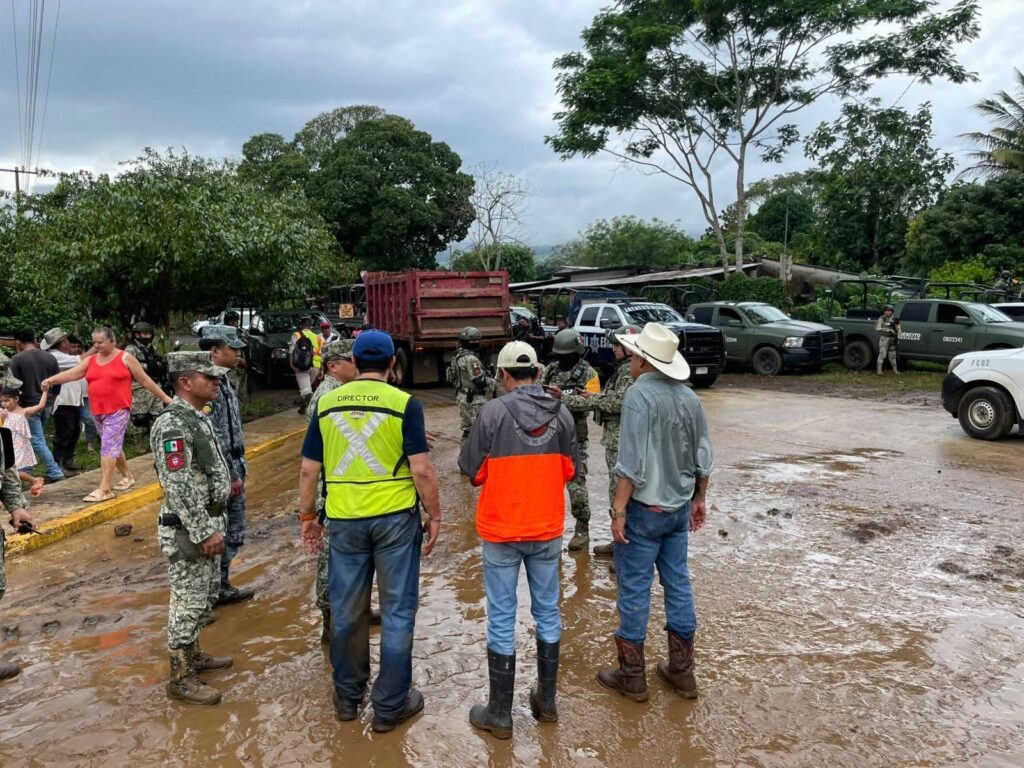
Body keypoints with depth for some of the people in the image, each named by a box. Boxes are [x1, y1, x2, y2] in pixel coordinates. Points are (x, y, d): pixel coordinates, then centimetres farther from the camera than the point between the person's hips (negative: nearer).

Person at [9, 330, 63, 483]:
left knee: (37, 440, -2)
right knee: (35, 438, 16)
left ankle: (55, 473, -6)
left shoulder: (17, 359, -11)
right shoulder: (50, 357, 6)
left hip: (29, 405, -6)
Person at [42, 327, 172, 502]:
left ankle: (104, 489, -11)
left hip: (118, 410, -6)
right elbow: (71, 374, 2)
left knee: (108, 448, -11)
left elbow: (144, 379, 0)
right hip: (97, 411, 6)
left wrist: (164, 397, 2)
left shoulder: (125, 358, -3)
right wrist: (52, 379, -17)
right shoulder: (90, 360, 10)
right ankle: (127, 476, 33)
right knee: (113, 447, 16)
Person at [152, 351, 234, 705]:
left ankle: (192, 654, 38)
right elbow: (179, 488, -25)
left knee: (206, 596, 21)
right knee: (188, 603, 2)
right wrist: (204, 532, -22)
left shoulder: (197, 417, 9)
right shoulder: (172, 425, -22)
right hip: (187, 531, -10)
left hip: (207, 522, 10)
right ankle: (180, 678, 15)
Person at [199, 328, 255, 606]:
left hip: (232, 471, 10)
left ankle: (222, 586, 29)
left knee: (233, 533, 17)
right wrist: (231, 476, -19)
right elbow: (212, 439, -23)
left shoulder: (223, 380, 11)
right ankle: (214, 591, 15)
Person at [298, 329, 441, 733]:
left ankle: (348, 696, 34)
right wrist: (434, 515, -1)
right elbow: (421, 470, -13)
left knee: (347, 610, 17)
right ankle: (390, 706, 20)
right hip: (395, 517, -3)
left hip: (345, 519, 3)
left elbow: (308, 469, 3)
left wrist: (307, 515, 15)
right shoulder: (404, 404, -9)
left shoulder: (326, 403, 1)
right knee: (397, 611, 10)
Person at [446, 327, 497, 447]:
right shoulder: (471, 359, -20)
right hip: (474, 400, -10)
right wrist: (494, 382, -4)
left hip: (463, 397, 10)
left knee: (467, 428, 17)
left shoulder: (458, 357, 11)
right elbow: (479, 381, -22)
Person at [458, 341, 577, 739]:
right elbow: (569, 470, 5)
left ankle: (500, 714, 18)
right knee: (547, 612, 17)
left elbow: (472, 470, -8)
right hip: (547, 530, 4)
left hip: (501, 531, -3)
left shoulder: (493, 412, -16)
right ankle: (547, 701, 31)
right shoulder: (562, 414, -5)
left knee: (502, 619, 7)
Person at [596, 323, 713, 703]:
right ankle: (682, 671, 26)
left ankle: (632, 676, 16)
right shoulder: (688, 397, 3)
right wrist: (699, 498, 21)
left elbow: (632, 462, -23)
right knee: (678, 583, 15)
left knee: (634, 589, 5)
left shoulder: (639, 394, -18)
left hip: (645, 509, -7)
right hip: (679, 508, 7)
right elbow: (703, 457, 10)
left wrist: (619, 510, -17)